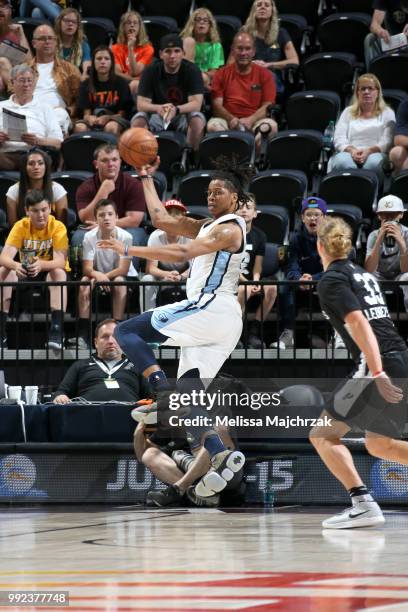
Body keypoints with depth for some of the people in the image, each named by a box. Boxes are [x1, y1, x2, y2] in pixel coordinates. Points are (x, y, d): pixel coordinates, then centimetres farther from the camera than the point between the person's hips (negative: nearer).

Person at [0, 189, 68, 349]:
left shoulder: (58, 227, -17)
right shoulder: (20, 226, -12)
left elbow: (60, 262, -28)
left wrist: (41, 265, -49)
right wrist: (15, 265, -47)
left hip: (49, 272, -2)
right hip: (26, 274, 2)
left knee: (59, 272, -35)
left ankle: (56, 329, -41)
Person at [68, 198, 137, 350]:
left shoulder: (125, 237, -18)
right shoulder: (90, 237, -12)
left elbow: (123, 269, -22)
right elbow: (87, 268, -16)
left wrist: (104, 277, -33)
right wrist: (97, 274, -38)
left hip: (121, 277, -2)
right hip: (99, 275, 2)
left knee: (119, 282, -34)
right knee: (84, 281, -27)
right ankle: (83, 334, -29)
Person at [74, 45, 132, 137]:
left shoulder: (120, 83, 6)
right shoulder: (86, 85, 13)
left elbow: (122, 113, 3)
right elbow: (86, 113, 6)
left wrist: (106, 118, -18)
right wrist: (89, 118, -20)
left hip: (113, 120, -2)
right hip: (94, 120, 2)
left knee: (111, 127, -39)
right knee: (80, 127, -33)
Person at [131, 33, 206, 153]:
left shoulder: (192, 71, -10)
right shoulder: (150, 72, -7)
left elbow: (196, 103, -19)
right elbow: (141, 104, -14)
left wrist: (176, 110, -39)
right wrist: (158, 108, -38)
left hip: (183, 114, -1)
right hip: (157, 115, 1)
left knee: (197, 119, -33)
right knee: (138, 120, -29)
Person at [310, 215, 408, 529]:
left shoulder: (331, 280, -4)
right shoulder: (363, 274, 20)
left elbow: (359, 323, -16)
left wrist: (377, 372, -24)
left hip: (382, 365, -8)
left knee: (323, 434, 0)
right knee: (378, 444, 22)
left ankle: (363, 504, -15)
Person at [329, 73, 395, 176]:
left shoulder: (387, 113, 18)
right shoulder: (348, 112, 24)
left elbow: (387, 141, 4)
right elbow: (339, 140, 12)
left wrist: (369, 151, -16)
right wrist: (352, 150, -11)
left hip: (375, 153, -1)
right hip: (349, 153, 1)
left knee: (373, 163, -40)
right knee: (342, 162, -38)